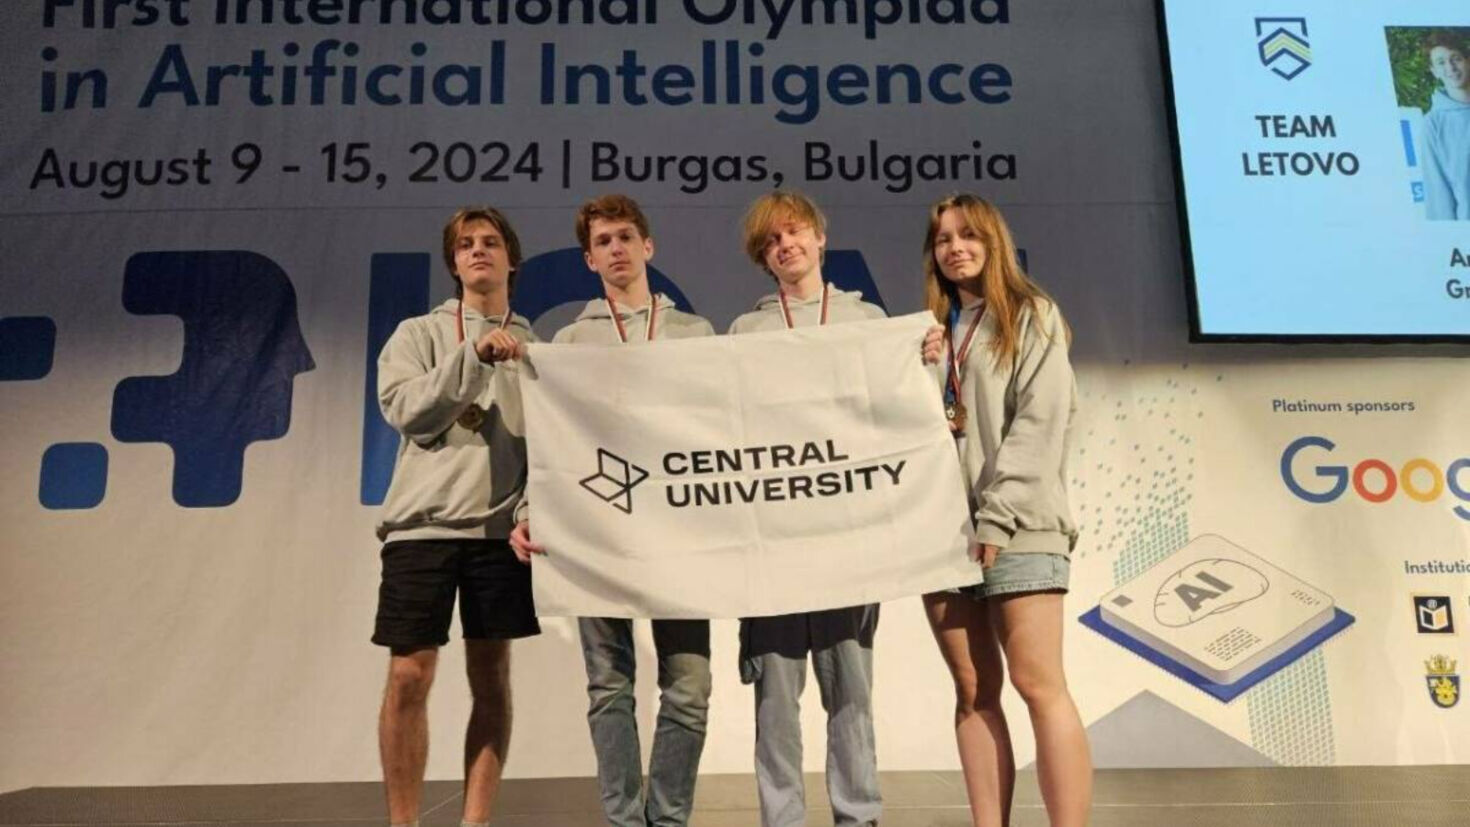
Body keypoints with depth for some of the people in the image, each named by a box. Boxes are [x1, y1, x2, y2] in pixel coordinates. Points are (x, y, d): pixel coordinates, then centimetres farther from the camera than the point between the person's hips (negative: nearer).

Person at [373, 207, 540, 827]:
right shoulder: (417, 334, 11)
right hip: (422, 522, -1)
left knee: (491, 678, 3)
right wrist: (473, 354, -14)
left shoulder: (534, 347, 14)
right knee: (408, 678, -2)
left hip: (500, 528, 1)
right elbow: (406, 411, -6)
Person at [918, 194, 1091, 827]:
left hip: (1017, 526, -5)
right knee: (974, 690, 4)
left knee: (1038, 684, -9)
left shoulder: (1033, 316, 6)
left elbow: (1041, 420, -6)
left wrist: (997, 515, -15)